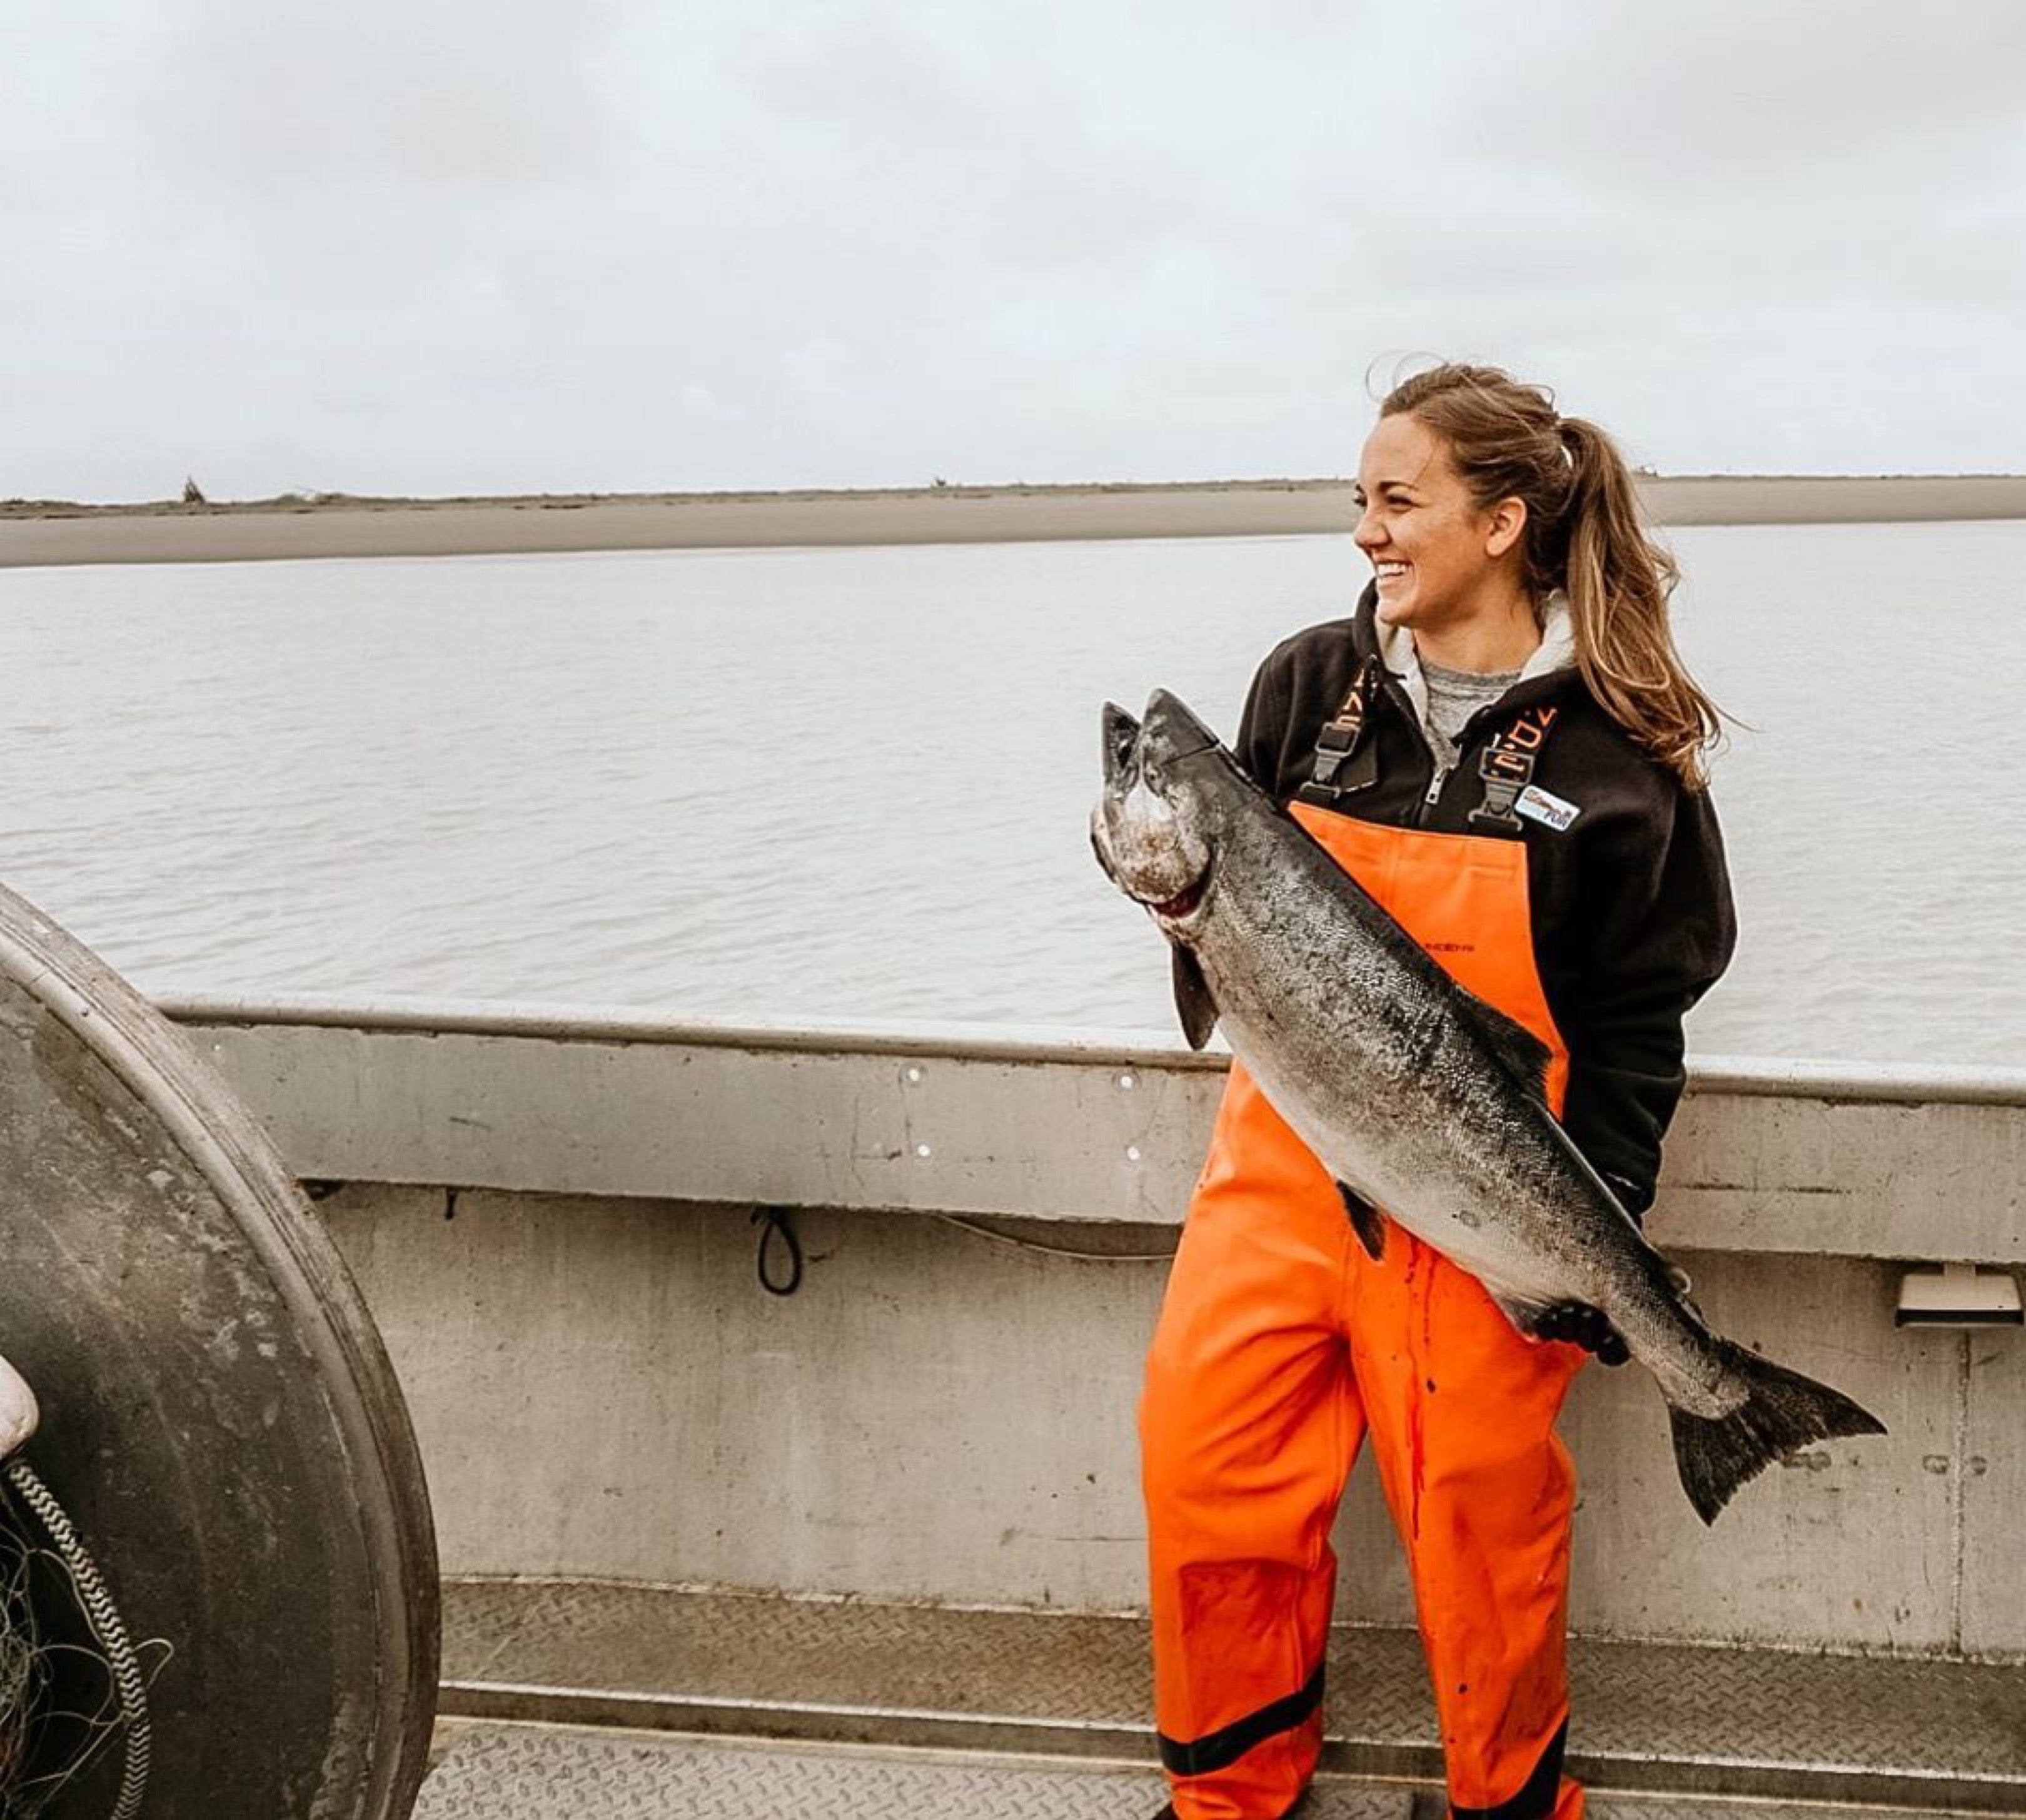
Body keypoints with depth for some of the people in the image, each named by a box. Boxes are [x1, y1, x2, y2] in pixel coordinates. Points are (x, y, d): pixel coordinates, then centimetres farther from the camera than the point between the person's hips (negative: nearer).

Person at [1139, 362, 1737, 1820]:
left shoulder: (1617, 746, -6)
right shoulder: (1311, 682, 4)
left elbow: (1637, 1024, -3)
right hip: (1287, 1157, 4)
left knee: (1480, 1512, 3)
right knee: (1200, 1462, 3)